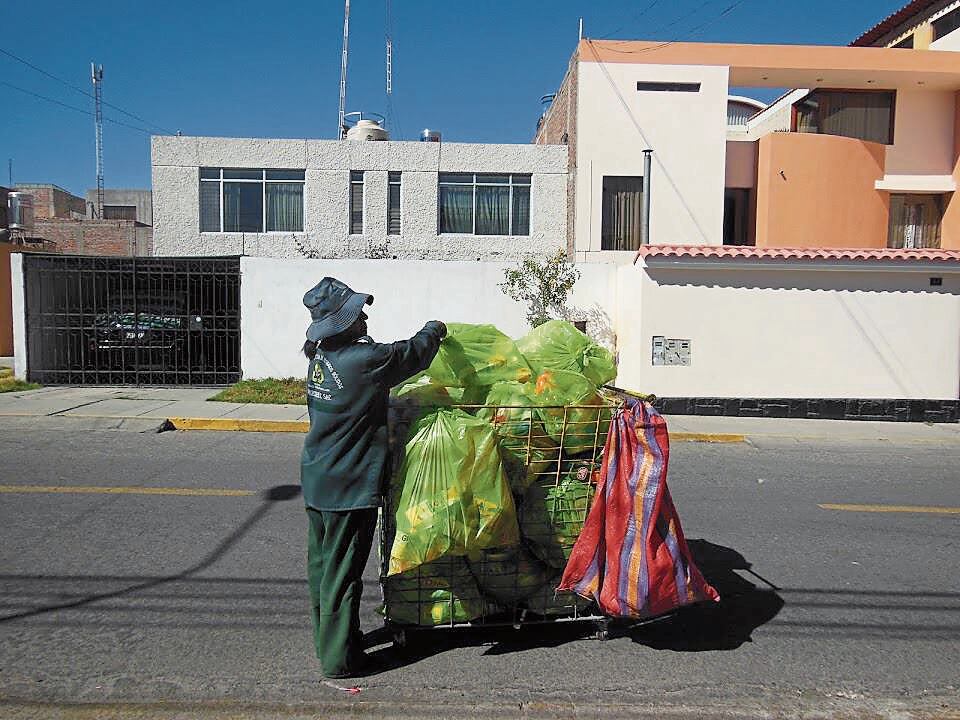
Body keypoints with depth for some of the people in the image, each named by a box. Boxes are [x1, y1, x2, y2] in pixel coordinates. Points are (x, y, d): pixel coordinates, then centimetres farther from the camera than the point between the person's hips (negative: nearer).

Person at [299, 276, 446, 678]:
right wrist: (434, 330, 12)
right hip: (348, 486, -9)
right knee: (342, 572, 3)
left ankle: (327, 638, 37)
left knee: (321, 563, 19)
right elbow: (414, 354, -7)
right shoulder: (364, 359, -22)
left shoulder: (322, 356, 3)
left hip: (317, 479, 9)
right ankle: (338, 658, 15)